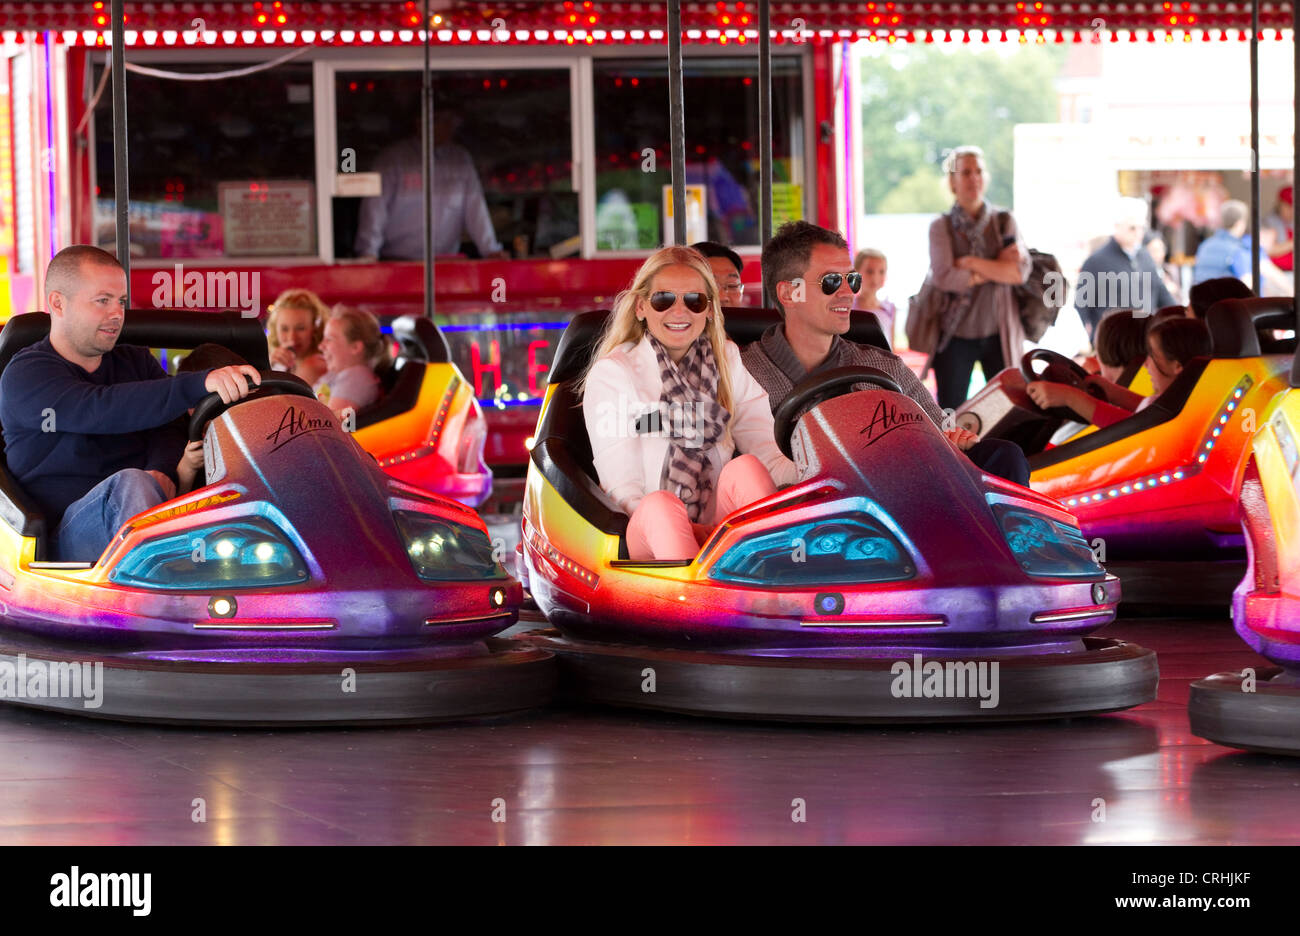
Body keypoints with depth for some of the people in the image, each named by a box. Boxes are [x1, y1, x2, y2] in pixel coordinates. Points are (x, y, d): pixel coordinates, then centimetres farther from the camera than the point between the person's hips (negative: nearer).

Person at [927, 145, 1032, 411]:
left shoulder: (1004, 221, 5)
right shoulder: (941, 227, 0)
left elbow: (1021, 271, -8)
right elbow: (944, 277, -15)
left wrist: (972, 263, -12)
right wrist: (998, 269, -10)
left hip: (998, 334, 1)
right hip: (956, 335, -1)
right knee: (951, 414, 1)